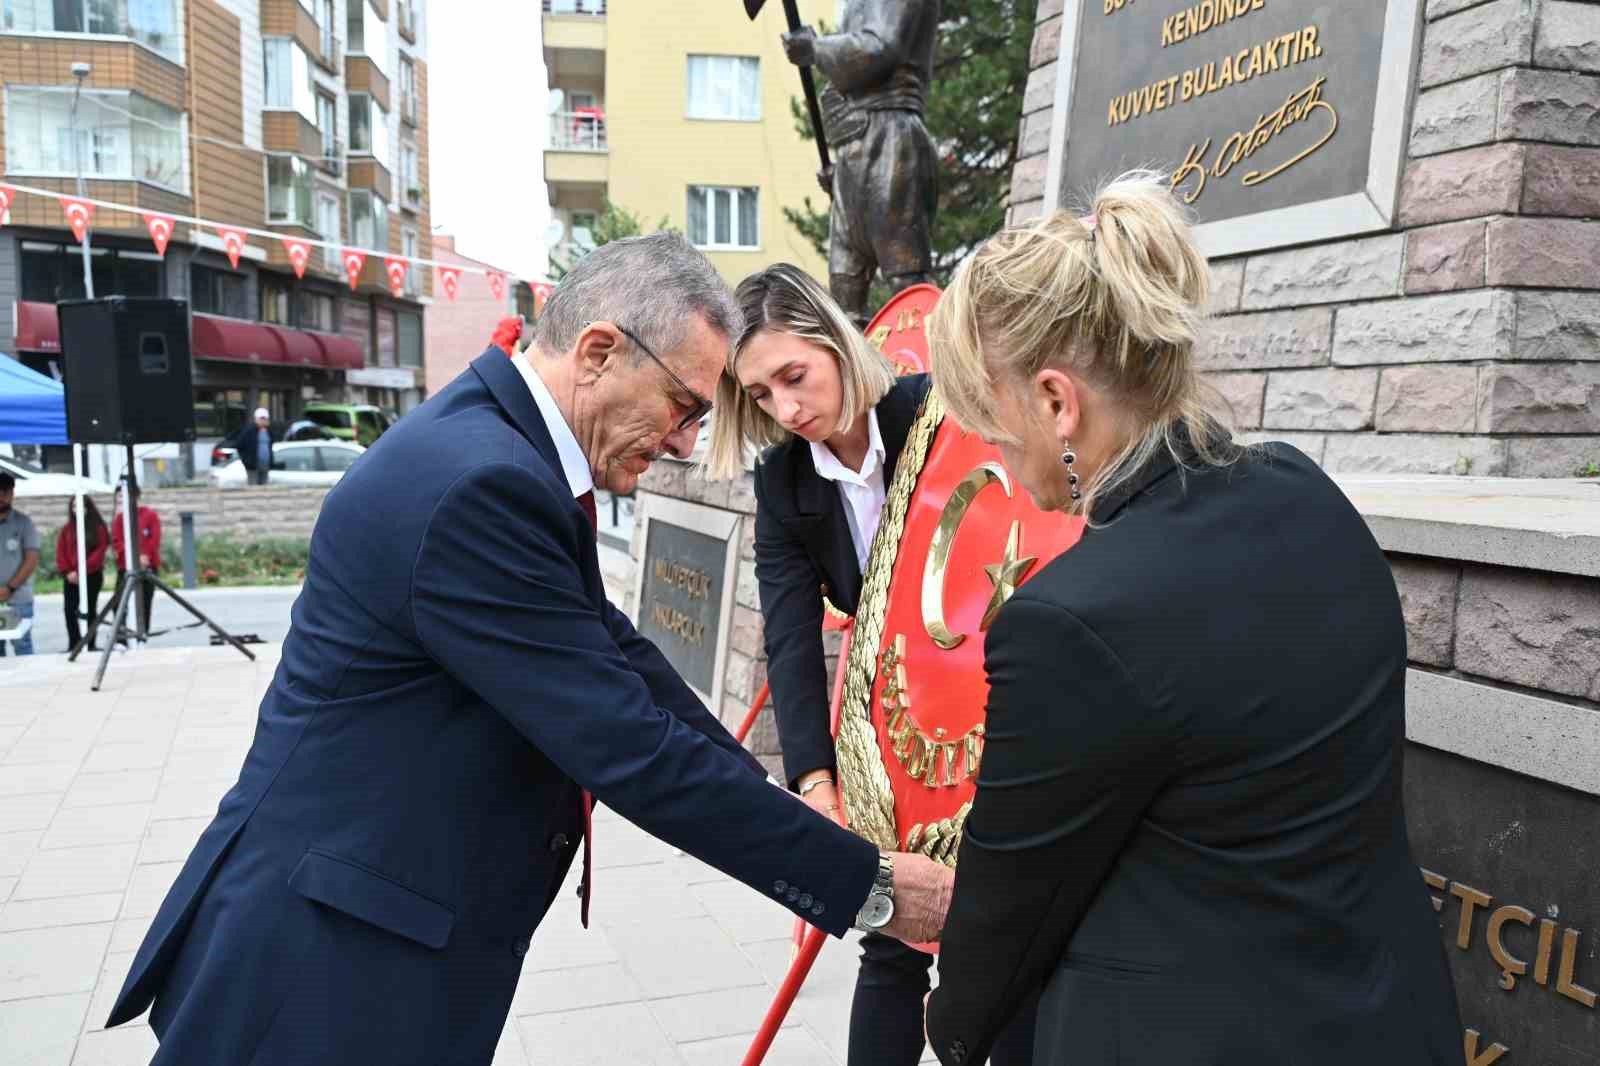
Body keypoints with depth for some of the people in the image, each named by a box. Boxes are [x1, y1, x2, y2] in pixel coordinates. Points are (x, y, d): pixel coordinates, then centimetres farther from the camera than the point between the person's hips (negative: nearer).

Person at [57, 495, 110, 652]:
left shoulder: (98, 528, -1)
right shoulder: (67, 529, 9)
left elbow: (100, 551, -10)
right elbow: (60, 552, 4)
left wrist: (83, 571, -17)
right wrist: (67, 572, -10)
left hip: (92, 576, -3)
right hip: (71, 577, 3)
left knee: (90, 610, 3)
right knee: (69, 610, -1)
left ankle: (90, 645, 9)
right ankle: (74, 645, 6)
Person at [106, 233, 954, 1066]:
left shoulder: (501, 441, 3)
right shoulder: (476, 481, -27)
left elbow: (613, 649, 7)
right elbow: (628, 748, -27)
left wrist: (769, 801, 2)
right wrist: (868, 886, -18)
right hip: (331, 949, -9)